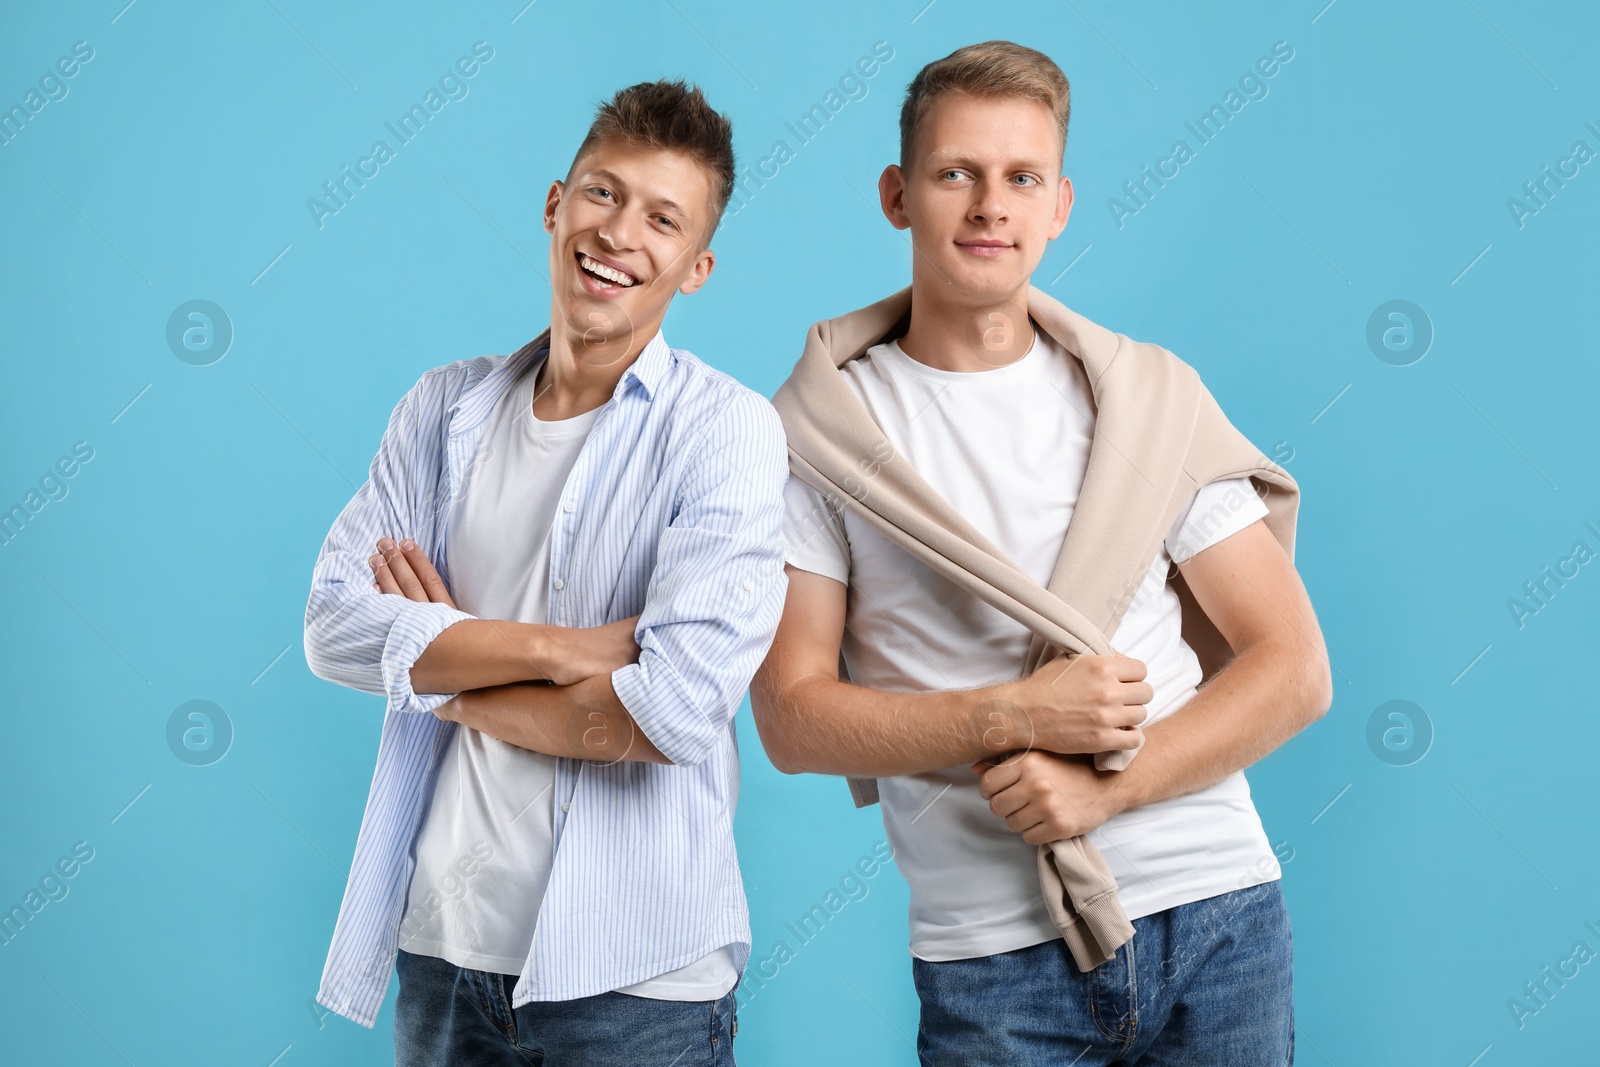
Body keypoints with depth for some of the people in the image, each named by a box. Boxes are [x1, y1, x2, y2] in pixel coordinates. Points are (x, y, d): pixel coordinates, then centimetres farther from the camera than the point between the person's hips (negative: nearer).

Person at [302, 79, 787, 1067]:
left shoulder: (726, 428, -10)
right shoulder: (448, 408, 6)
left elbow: (676, 709, -21)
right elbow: (335, 625, -4)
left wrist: (446, 669, -8)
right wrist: (557, 648, -16)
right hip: (441, 945, 4)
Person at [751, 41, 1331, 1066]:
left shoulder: (1149, 394, 4)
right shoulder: (817, 425, 0)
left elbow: (1296, 670, 1)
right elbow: (792, 717, -4)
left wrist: (1106, 784, -12)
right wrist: (1012, 716, -17)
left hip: (1217, 915, 2)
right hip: (995, 951, -2)